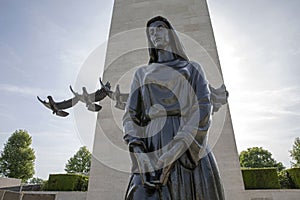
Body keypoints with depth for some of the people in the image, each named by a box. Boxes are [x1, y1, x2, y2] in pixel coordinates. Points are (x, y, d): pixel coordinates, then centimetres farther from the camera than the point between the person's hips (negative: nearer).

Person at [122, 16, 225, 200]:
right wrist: (143, 160, -11)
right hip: (152, 151, 1)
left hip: (189, 149, 0)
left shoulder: (193, 69, 18)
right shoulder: (142, 74, 21)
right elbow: (131, 115, 8)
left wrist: (175, 151, -17)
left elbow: (203, 109, 0)